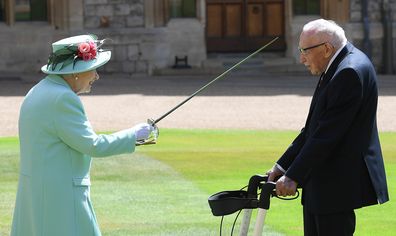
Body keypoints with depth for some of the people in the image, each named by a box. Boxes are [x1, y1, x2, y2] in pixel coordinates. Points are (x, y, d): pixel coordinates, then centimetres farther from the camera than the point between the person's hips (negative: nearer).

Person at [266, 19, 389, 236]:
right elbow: (314, 128, 16)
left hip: (338, 184, -10)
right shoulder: (337, 68, 13)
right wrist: (282, 166, 10)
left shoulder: (350, 72, -19)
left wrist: (294, 176, -20)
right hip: (321, 185, 10)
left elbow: (327, 134, -22)